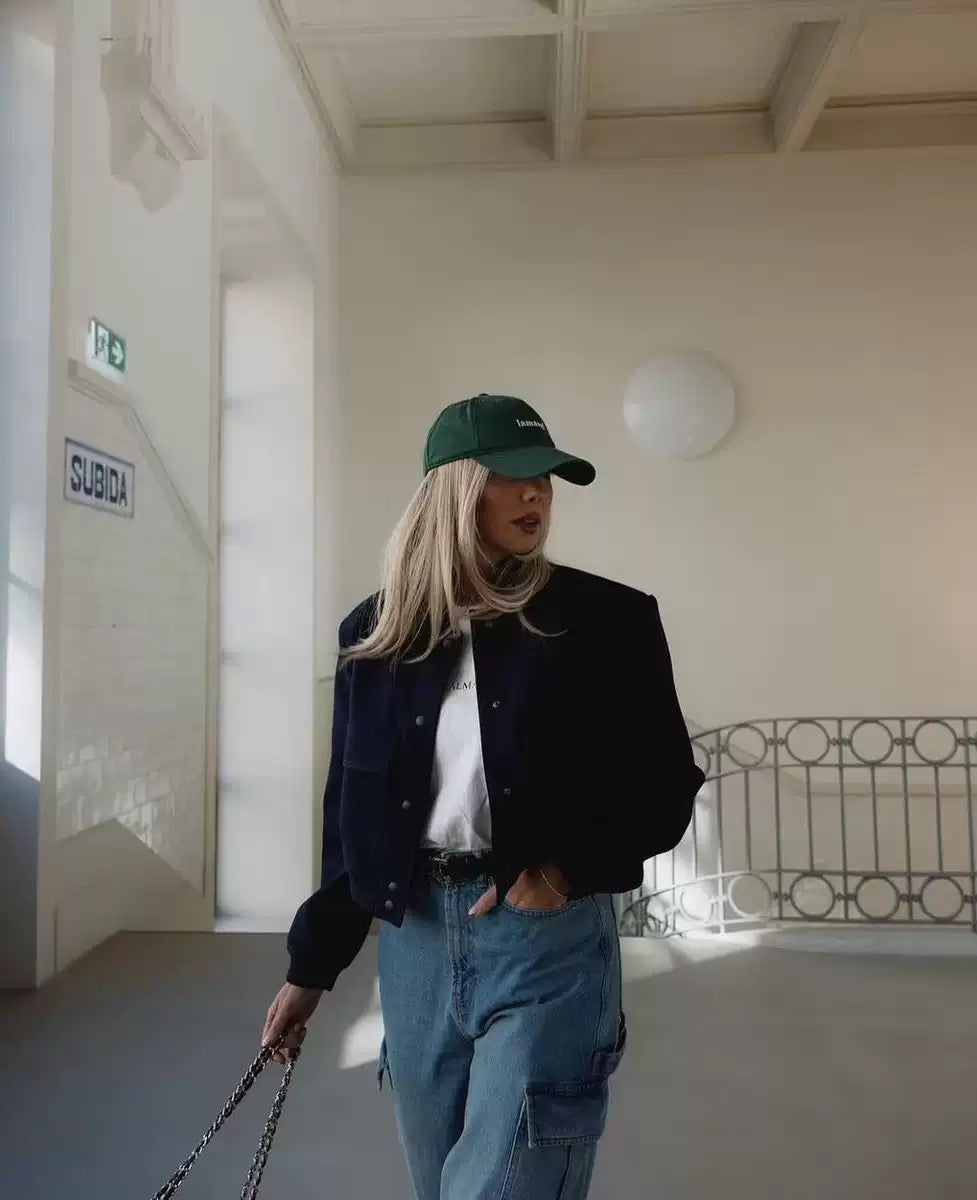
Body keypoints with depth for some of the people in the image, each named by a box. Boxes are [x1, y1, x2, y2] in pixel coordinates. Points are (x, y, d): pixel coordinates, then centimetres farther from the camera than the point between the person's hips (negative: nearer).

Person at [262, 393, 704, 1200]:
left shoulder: (606, 619, -5)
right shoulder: (380, 632, 3)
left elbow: (668, 789, 1)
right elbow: (353, 812, 8)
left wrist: (572, 865, -16)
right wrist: (313, 965, 11)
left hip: (550, 937, -3)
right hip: (415, 938, 4)